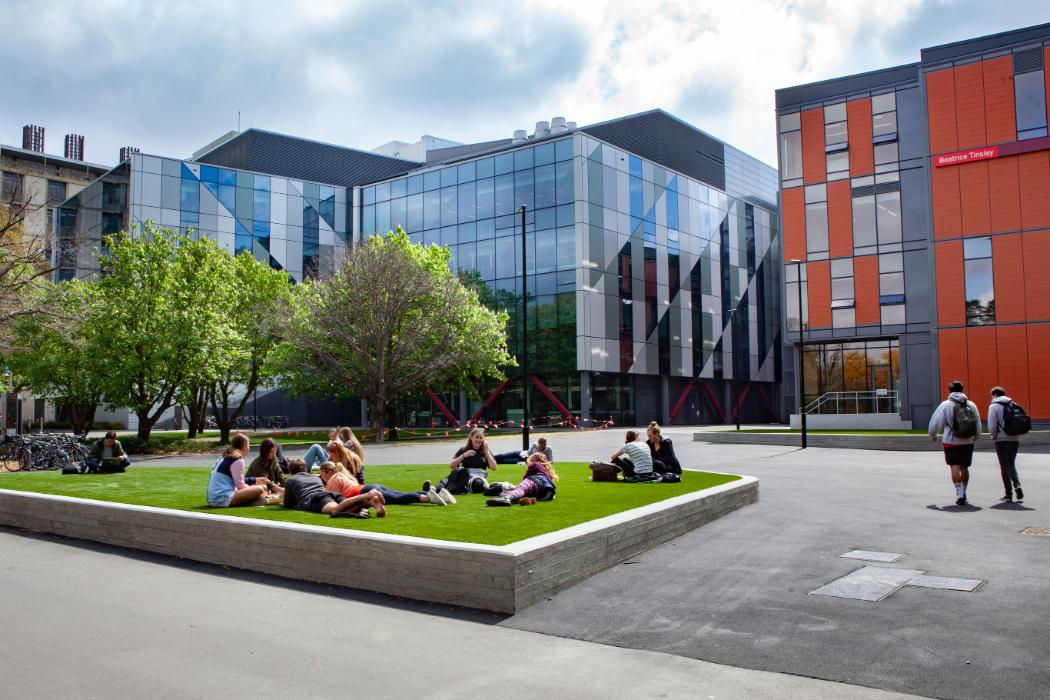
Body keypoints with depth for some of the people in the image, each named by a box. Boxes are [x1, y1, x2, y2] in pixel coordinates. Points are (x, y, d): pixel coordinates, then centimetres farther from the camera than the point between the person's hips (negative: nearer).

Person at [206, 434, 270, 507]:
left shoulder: (225, 457, 17)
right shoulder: (238, 460, -10)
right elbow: (240, 486, -10)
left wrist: (255, 480, 31)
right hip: (223, 499, -10)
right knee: (259, 489, -16)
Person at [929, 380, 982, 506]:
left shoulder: (945, 405, -5)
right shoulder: (971, 405, 6)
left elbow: (935, 422, -3)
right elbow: (978, 426, 11)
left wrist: (933, 436, 15)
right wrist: (974, 438, 29)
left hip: (951, 442, -4)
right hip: (968, 442, 4)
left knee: (955, 467, -5)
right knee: (964, 468, 15)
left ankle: (959, 494, -16)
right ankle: (963, 493, 24)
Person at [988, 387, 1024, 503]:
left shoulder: (993, 406, -6)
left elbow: (992, 426, -12)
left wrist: (994, 436, 4)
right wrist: (1016, 434, 12)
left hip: (1002, 440, -4)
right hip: (1015, 440, 4)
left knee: (1005, 467, 4)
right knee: (1012, 465, 18)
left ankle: (1009, 493, 6)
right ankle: (1017, 485, -4)